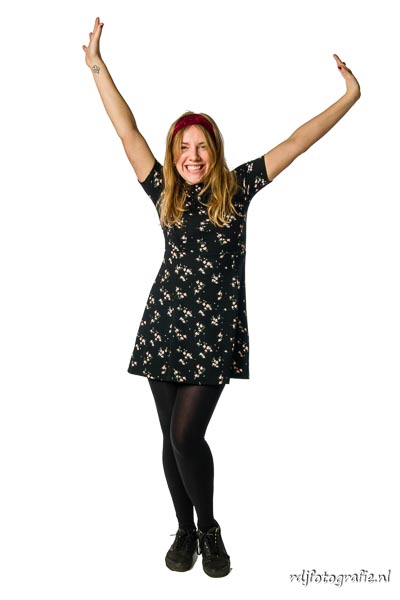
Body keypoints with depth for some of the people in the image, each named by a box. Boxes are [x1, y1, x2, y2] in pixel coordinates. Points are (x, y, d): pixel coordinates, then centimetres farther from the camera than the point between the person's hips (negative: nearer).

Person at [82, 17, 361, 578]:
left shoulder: (236, 188, 4)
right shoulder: (165, 192, 7)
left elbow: (296, 142, 3)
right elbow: (128, 132, 6)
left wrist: (349, 97, 4)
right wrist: (97, 66, 7)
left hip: (214, 331, -3)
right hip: (165, 325, 3)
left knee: (186, 436, -9)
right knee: (172, 437, 9)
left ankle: (210, 530, 16)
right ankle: (186, 530, 29)